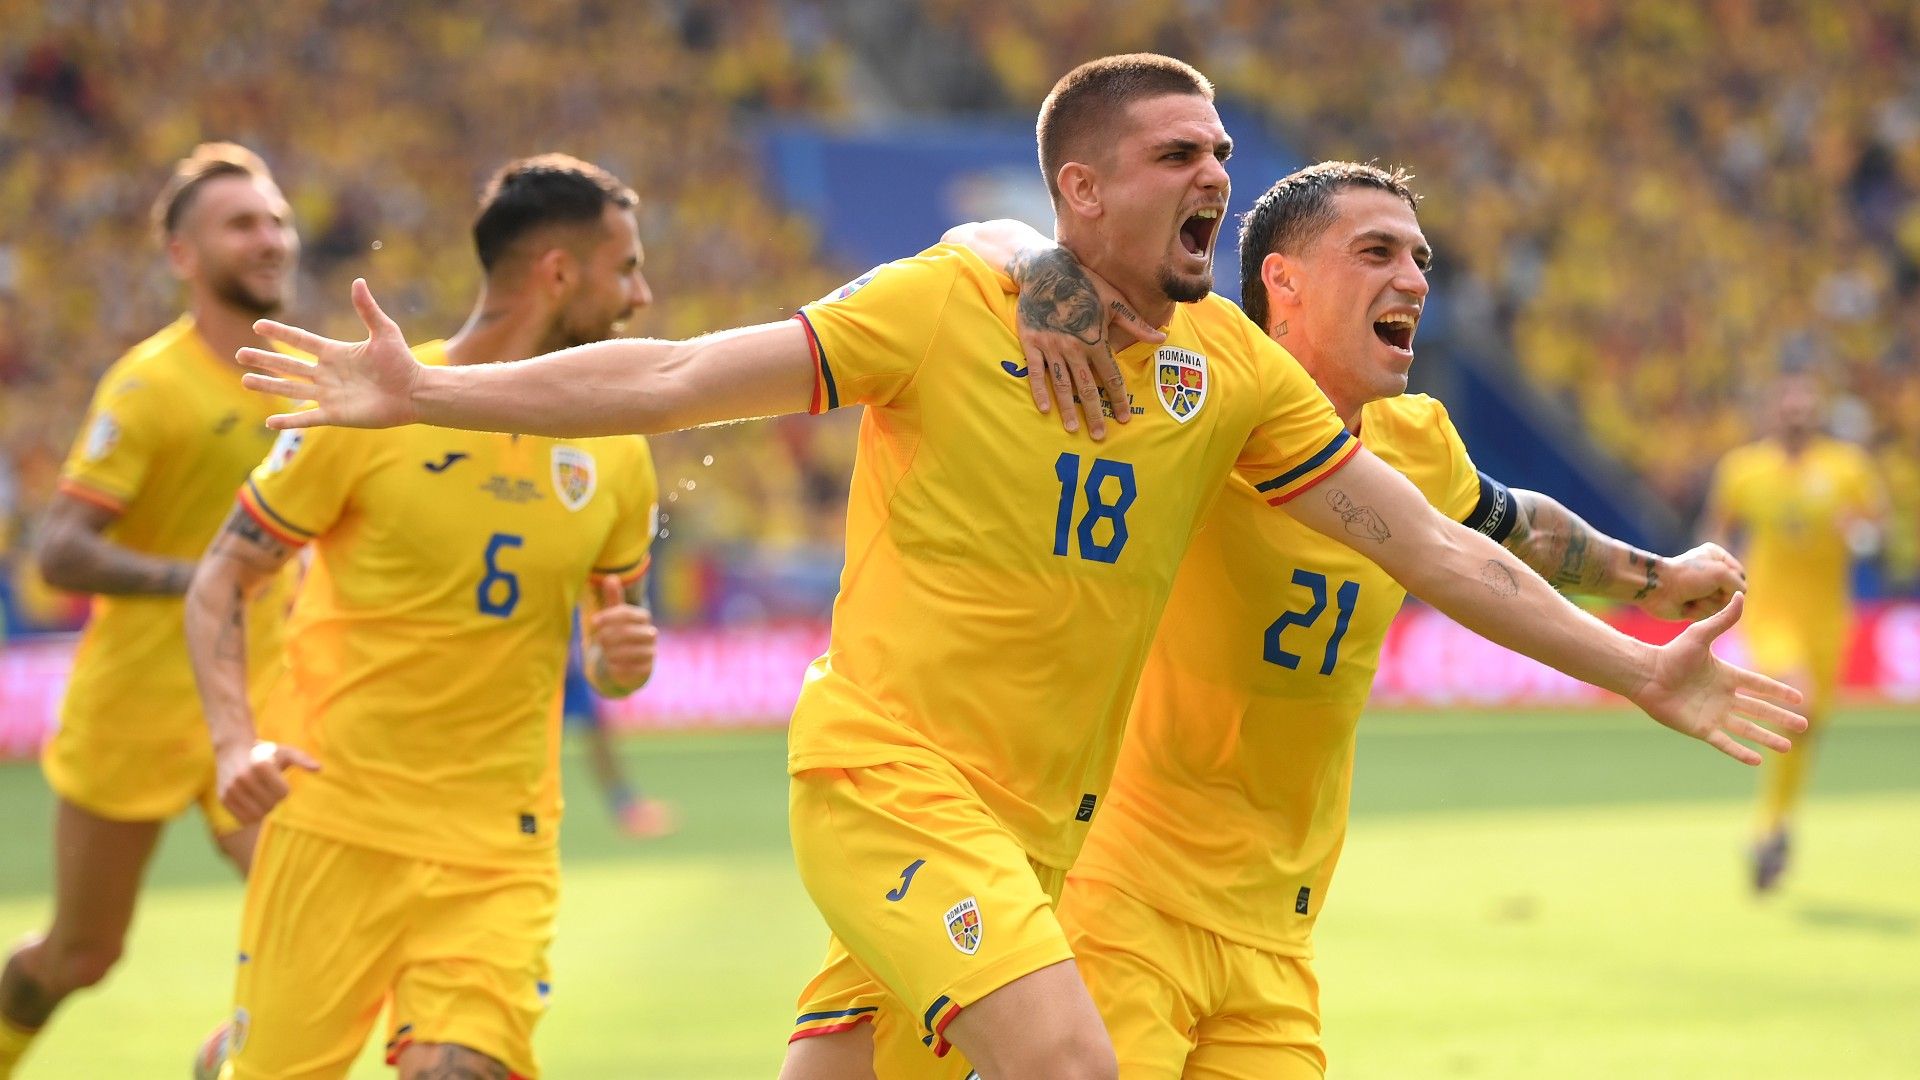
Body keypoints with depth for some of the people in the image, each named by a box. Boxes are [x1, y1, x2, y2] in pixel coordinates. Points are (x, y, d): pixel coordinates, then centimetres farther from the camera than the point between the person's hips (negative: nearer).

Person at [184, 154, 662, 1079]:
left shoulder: (613, 453, 6)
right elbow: (218, 583, -1)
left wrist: (625, 656, -6)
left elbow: (609, 656, 19)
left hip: (498, 852, 3)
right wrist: (235, 743, -17)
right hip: (333, 824, -2)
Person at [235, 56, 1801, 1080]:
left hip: (1041, 820, 6)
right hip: (886, 771, -6)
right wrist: (422, 396, -15)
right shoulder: (946, 307, -9)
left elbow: (1427, 543, 8)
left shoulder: (1233, 368, 4)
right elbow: (676, 380, -9)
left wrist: (1641, 673, 5)